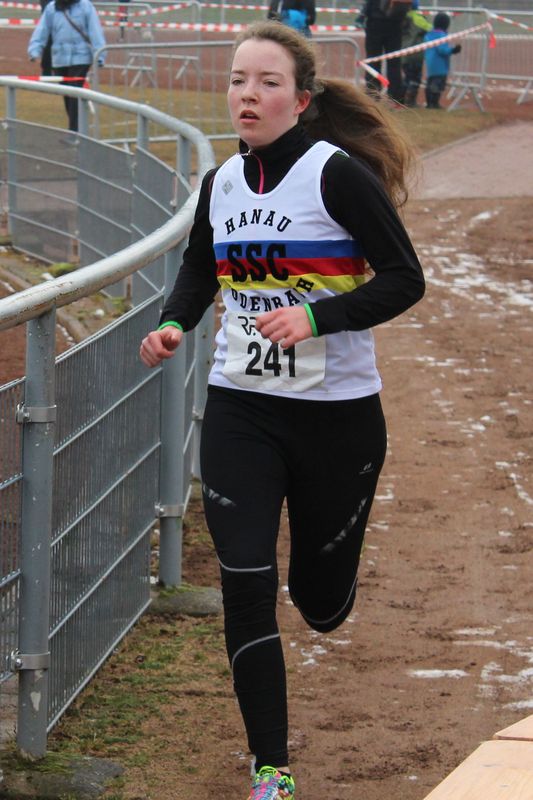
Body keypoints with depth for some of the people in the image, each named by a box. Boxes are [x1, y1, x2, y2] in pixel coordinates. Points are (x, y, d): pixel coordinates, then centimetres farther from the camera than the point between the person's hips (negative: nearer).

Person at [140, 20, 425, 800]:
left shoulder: (337, 174, -13)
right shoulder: (221, 183, 4)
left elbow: (404, 280, -13)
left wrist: (316, 318, -26)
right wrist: (174, 326, 1)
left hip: (337, 413, -4)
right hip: (240, 408, 4)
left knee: (321, 602, 10)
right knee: (246, 586, -8)